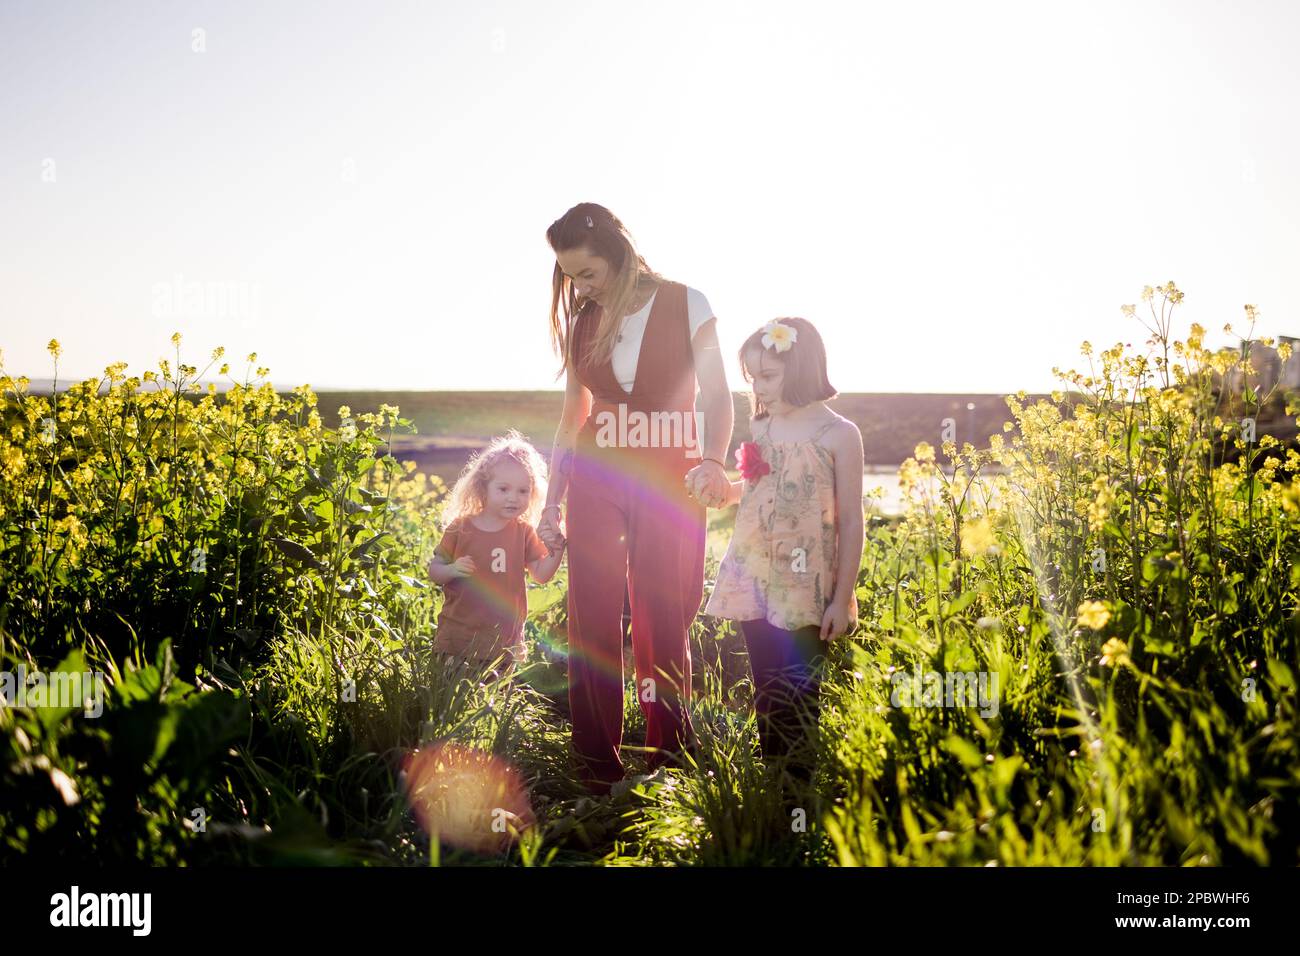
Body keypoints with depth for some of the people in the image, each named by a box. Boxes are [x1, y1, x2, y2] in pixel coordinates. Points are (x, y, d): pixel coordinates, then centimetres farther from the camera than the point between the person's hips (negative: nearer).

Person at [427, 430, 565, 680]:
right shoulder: (460, 527, -3)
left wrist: (556, 550, -19)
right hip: (459, 630, -1)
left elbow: (542, 575, -2)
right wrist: (452, 570, -19)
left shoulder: (524, 532, 3)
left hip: (504, 638, 2)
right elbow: (434, 568, 2)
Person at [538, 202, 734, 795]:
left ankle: (669, 763, 6)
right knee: (593, 622, -1)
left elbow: (716, 397, -2)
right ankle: (597, 772, 5)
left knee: (664, 623, -4)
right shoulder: (581, 322, 10)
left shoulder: (685, 305, -1)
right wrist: (552, 499, 14)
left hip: (671, 480, -3)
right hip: (595, 481, 3)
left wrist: (713, 461, -20)